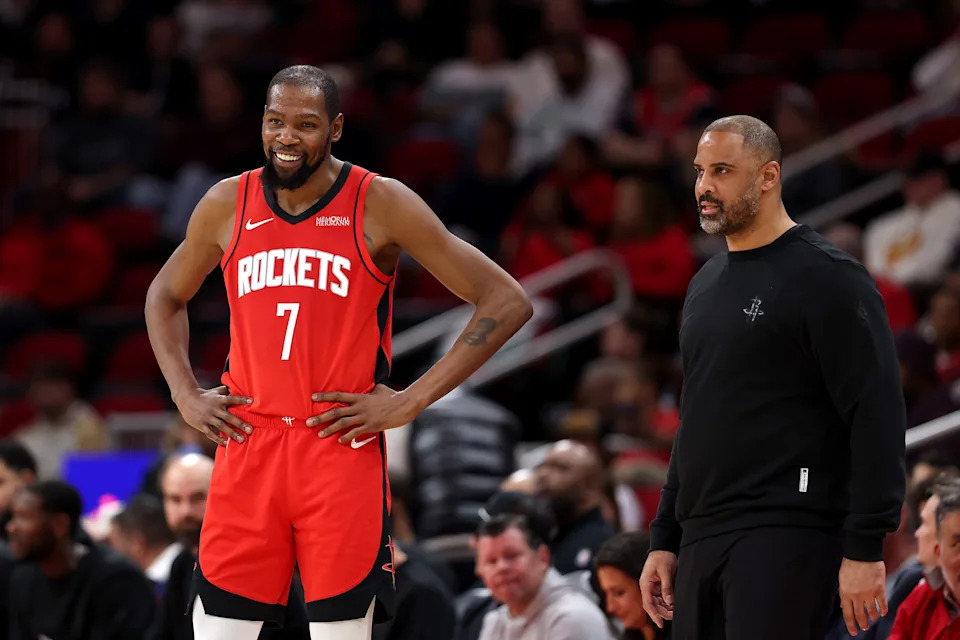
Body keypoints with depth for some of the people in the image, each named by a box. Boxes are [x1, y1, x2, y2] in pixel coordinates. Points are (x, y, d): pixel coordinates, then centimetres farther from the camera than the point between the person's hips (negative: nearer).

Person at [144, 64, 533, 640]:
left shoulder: (380, 204, -4)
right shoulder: (227, 205, 7)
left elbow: (507, 302, -4)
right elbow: (166, 297, 26)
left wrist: (412, 400, -8)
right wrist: (185, 395, 10)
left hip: (343, 449, -3)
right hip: (247, 448, 3)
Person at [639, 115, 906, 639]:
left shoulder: (826, 278, -7)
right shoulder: (708, 283, 20)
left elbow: (877, 415, -13)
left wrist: (865, 548, -19)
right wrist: (663, 540, 21)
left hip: (785, 541, -8)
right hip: (702, 540, 8)